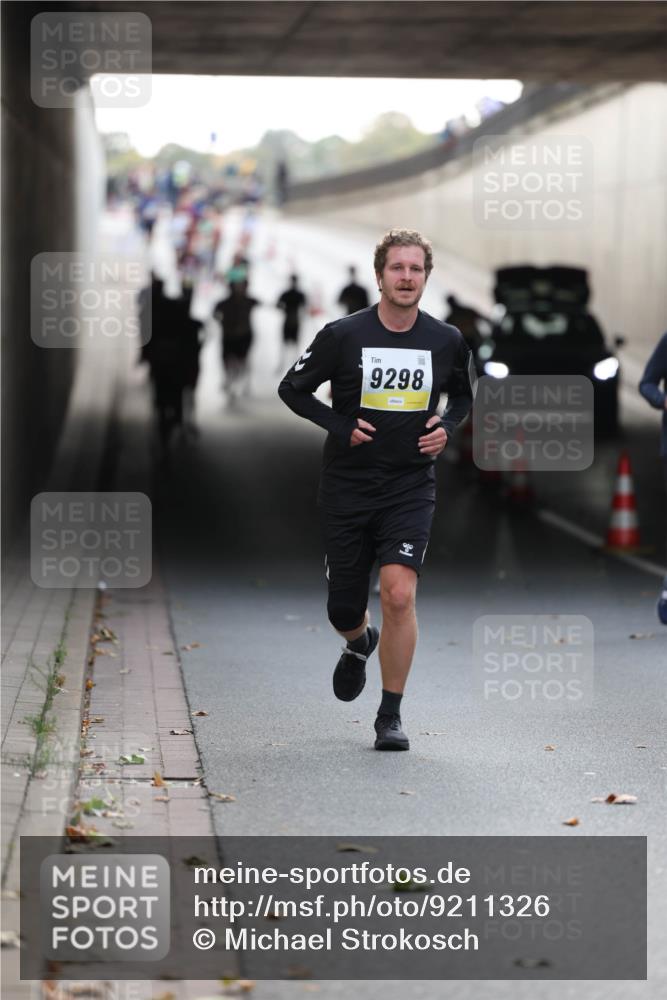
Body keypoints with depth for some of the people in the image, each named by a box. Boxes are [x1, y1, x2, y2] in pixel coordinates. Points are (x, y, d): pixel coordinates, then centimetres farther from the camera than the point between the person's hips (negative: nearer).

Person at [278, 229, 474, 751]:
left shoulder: (447, 340, 0)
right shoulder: (343, 335, -8)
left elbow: (463, 394, 19)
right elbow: (292, 388, 2)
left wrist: (445, 425, -1)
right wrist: (341, 425, -10)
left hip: (411, 487, 0)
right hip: (347, 487, 0)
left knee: (399, 594, -18)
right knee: (344, 610, 7)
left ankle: (391, 714, -3)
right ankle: (360, 644, 47)